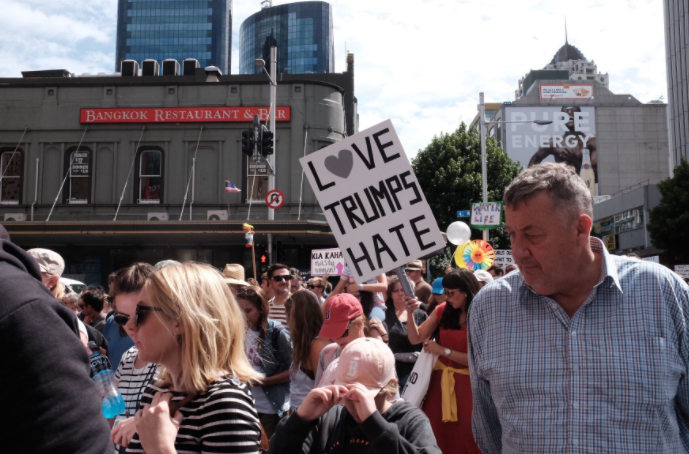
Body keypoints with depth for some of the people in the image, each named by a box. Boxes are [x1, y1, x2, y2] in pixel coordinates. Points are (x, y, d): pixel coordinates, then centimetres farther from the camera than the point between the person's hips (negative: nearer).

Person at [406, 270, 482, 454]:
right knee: (436, 434, 11)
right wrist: (410, 313, -14)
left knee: (465, 436, 6)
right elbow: (416, 338, 0)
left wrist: (443, 350, -18)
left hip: (466, 383, -4)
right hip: (440, 380, 4)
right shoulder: (442, 310, 1)